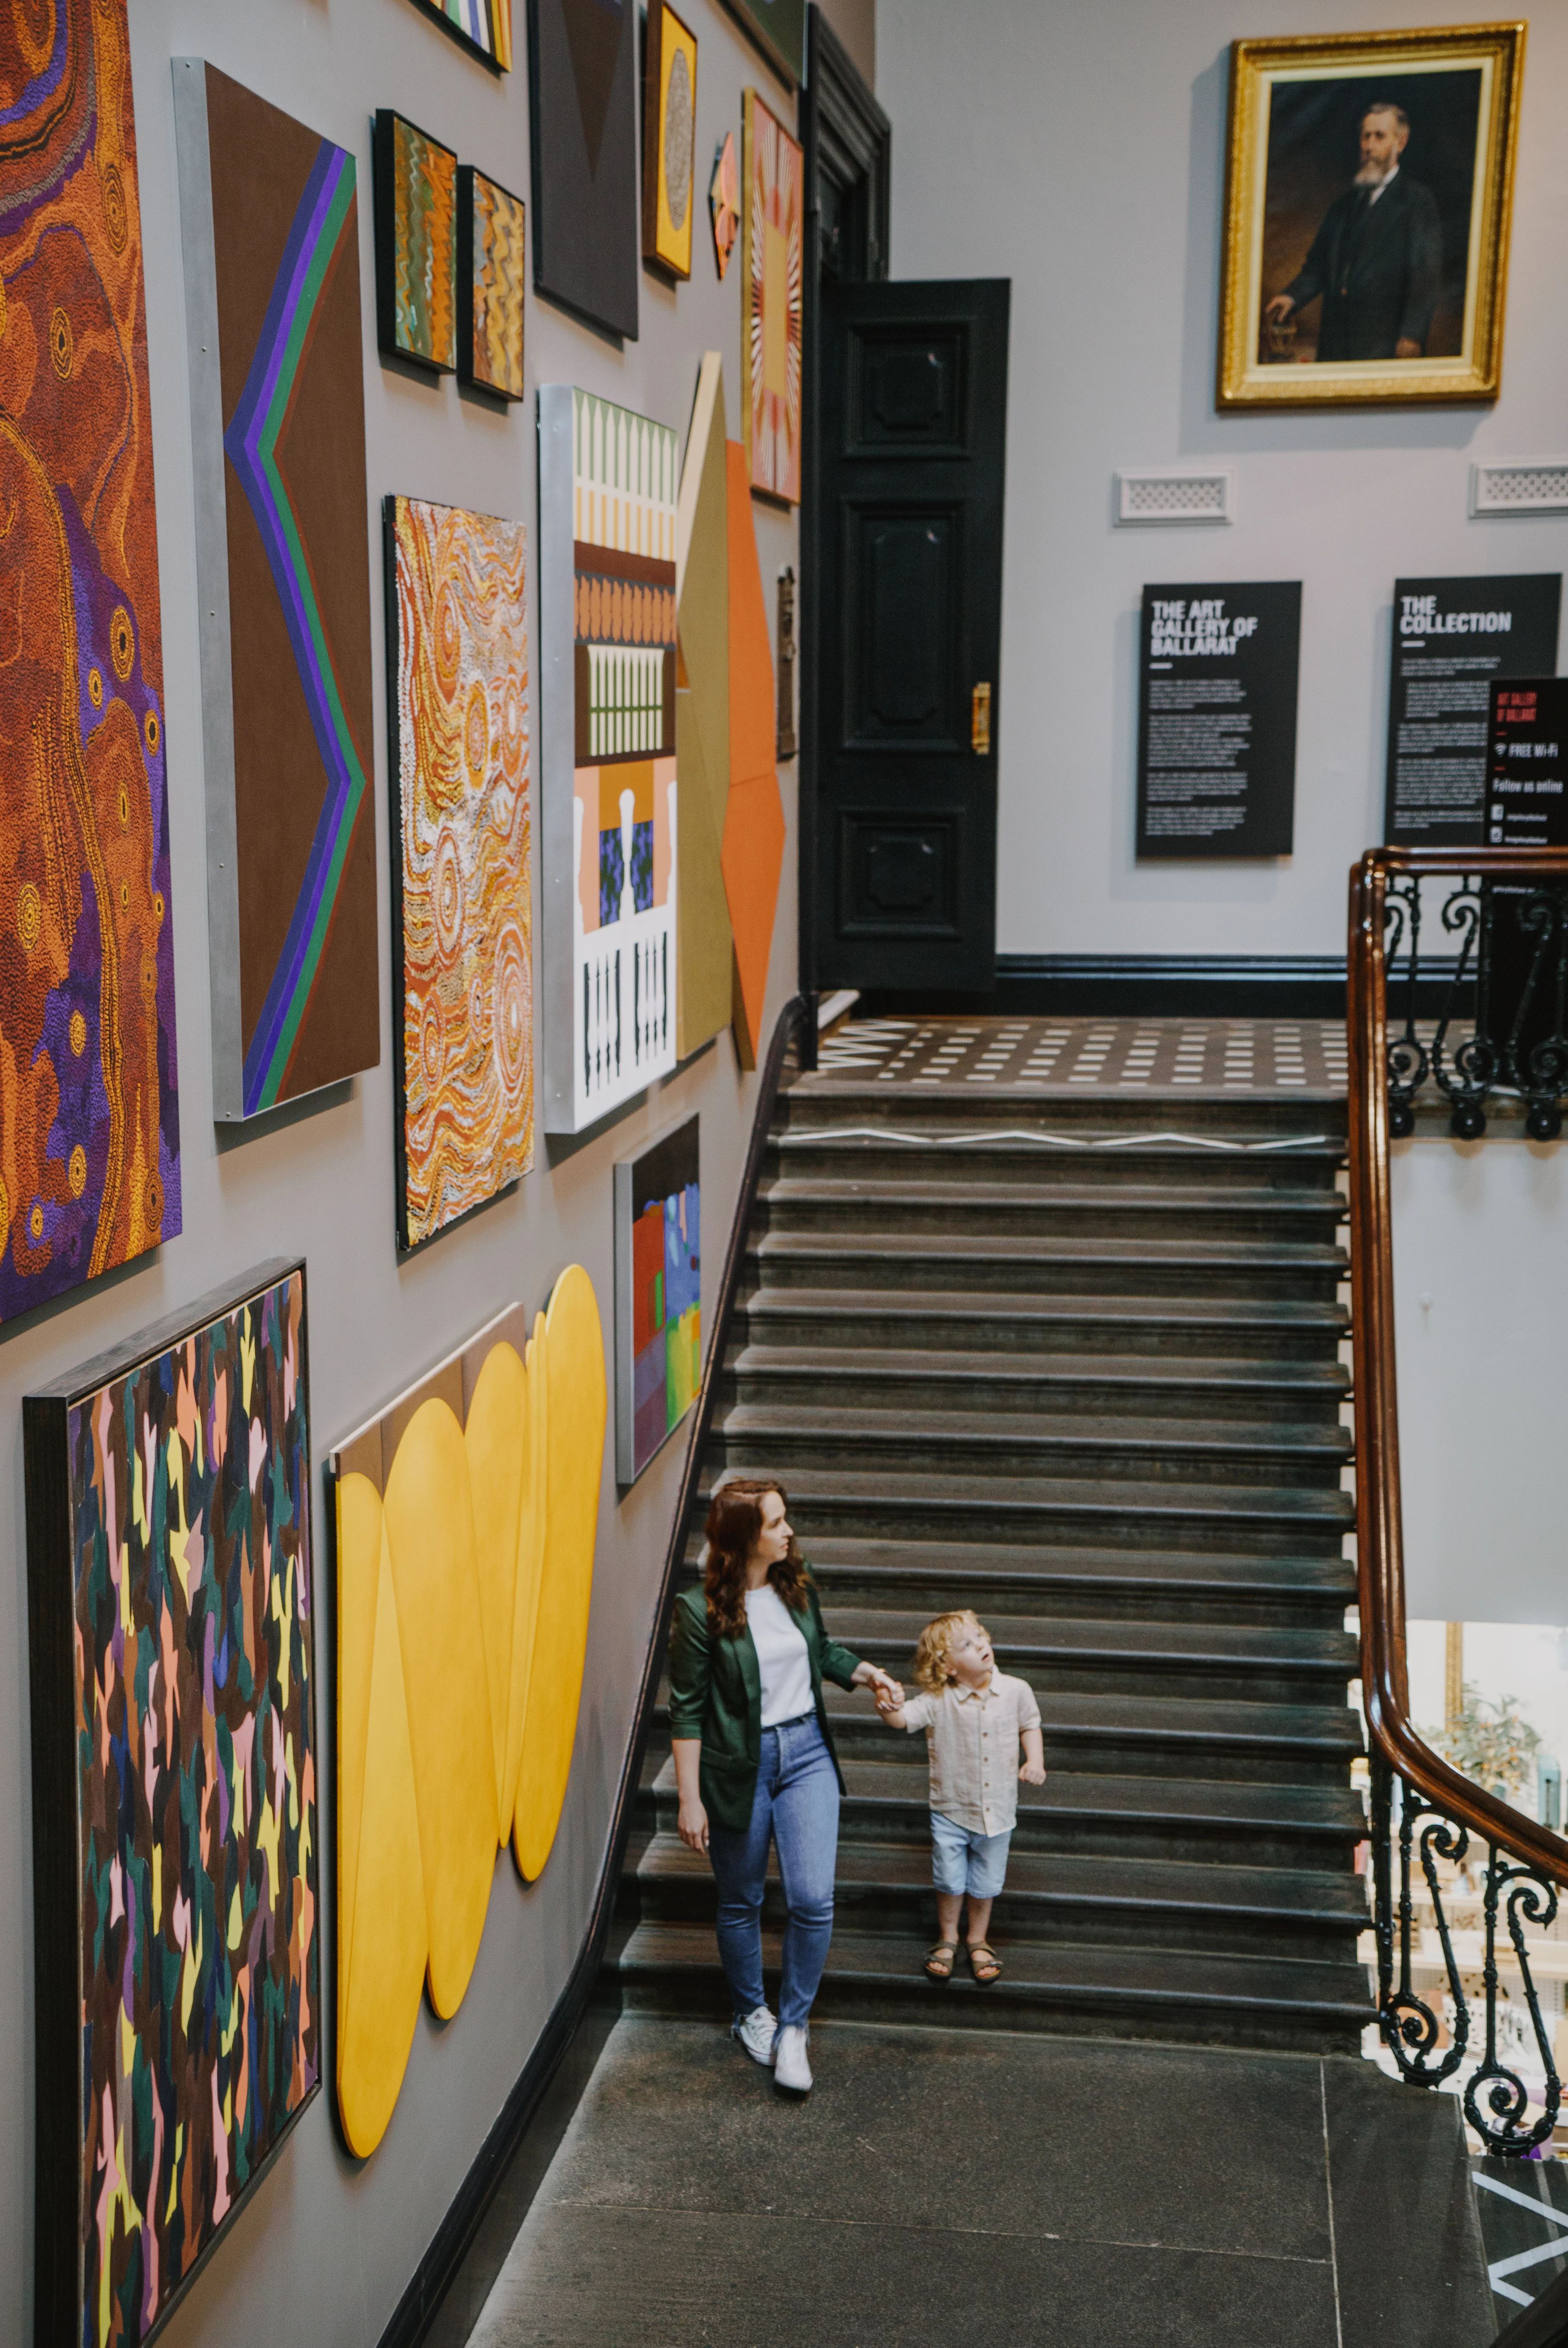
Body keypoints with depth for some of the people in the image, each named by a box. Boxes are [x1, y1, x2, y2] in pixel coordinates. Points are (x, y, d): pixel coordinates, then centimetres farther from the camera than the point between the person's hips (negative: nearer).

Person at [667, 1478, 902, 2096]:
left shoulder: (797, 1585, 0)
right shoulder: (700, 1611, -16)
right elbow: (687, 1710, -11)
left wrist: (868, 1673, 3)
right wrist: (690, 1799, -11)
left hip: (806, 1753, 4)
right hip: (739, 1767, -4)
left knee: (813, 1899, -5)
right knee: (741, 1903, 13)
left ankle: (793, 2027, 13)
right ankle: (751, 2013, 37)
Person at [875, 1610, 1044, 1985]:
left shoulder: (1015, 1691, -10)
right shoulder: (938, 1701, -18)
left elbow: (1030, 1726, 8)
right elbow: (904, 1718, -28)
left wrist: (1035, 1760, -8)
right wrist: (888, 1708, -51)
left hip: (997, 1809, 2)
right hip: (951, 1811, -2)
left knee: (985, 1883, 16)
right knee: (950, 1881, 10)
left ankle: (978, 1940, 38)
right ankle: (948, 1939, 35)